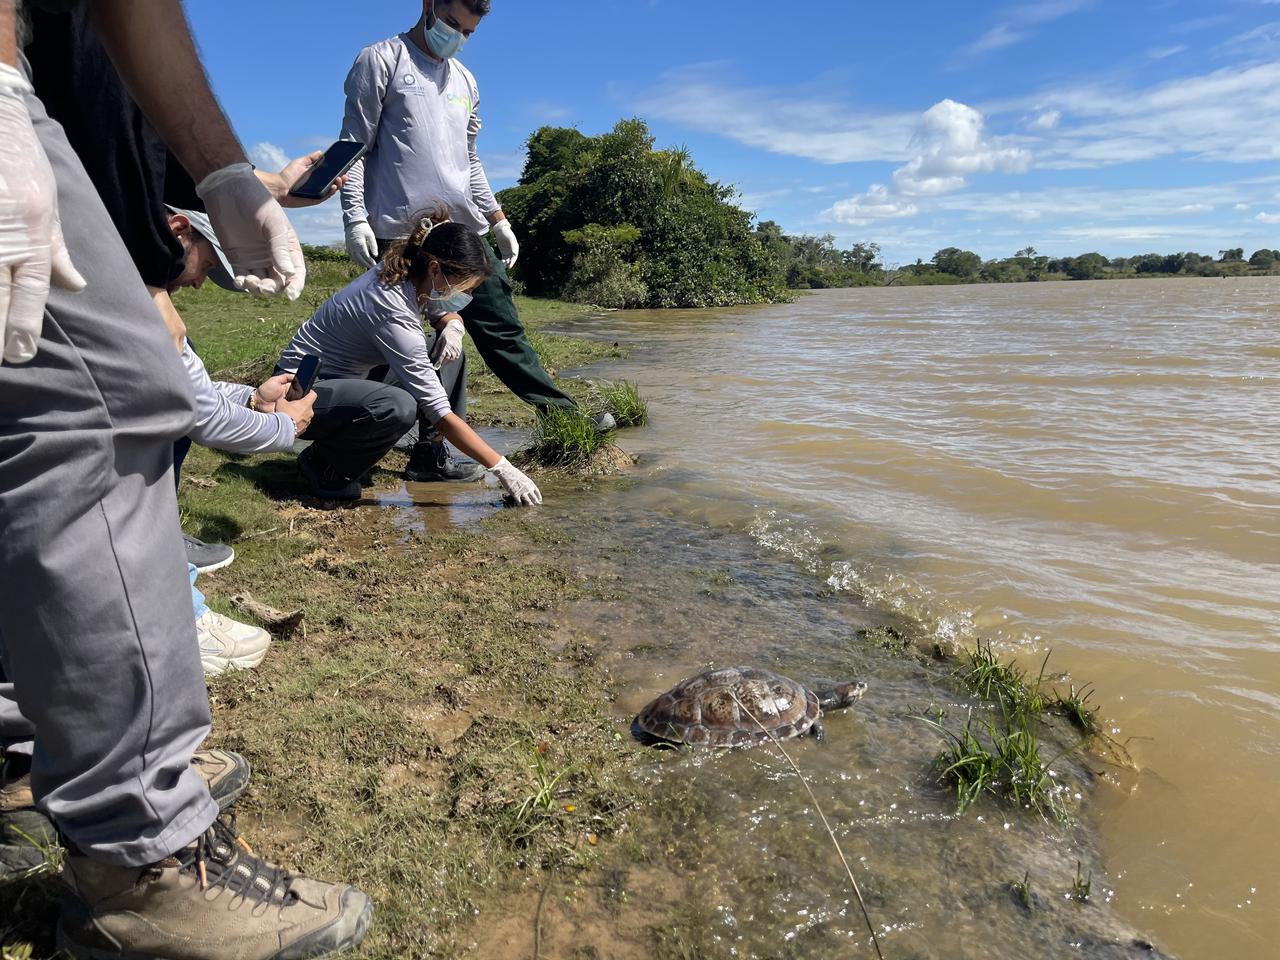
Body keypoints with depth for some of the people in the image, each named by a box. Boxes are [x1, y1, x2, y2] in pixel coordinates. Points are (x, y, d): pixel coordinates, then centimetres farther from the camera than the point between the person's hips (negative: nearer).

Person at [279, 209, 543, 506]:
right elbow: (439, 413, -31)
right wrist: (503, 470, -29)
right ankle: (324, 464, -10)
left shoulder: (406, 269, -9)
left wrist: (452, 327, -12)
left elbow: (445, 311, 14)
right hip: (303, 391, -9)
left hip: (350, 375, 9)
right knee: (398, 407, -38)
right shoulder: (393, 312, -32)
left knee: (450, 355, 2)